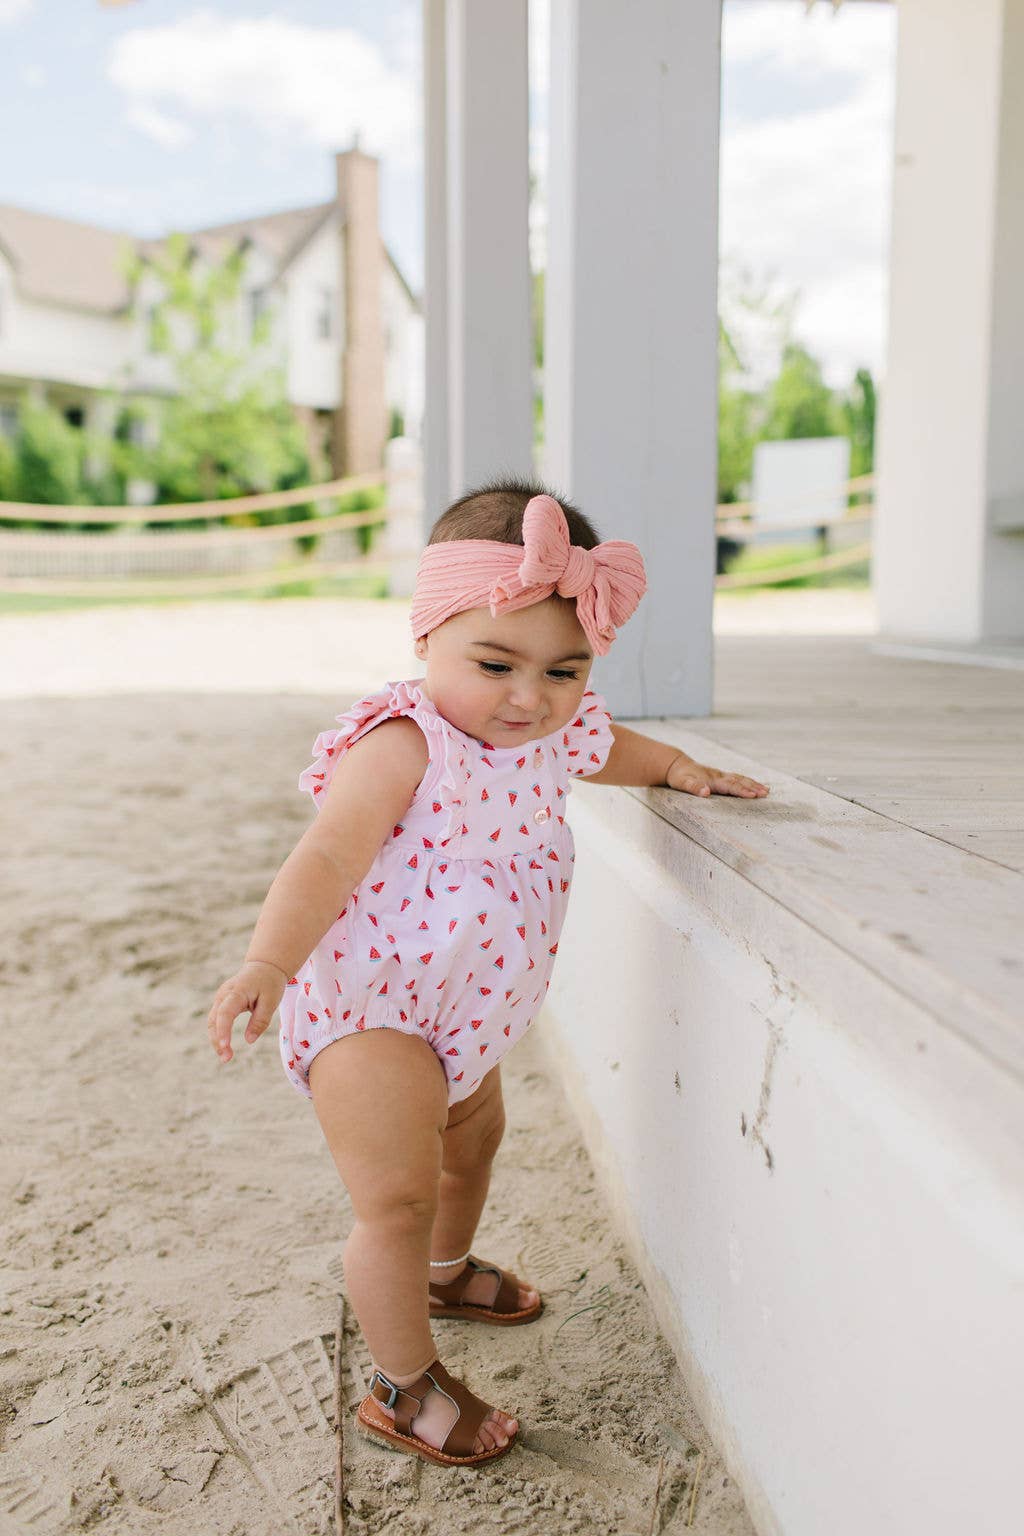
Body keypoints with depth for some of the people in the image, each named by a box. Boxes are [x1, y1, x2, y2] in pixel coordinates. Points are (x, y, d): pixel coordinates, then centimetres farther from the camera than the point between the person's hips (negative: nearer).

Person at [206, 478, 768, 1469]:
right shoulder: (403, 744, -28)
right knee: (397, 1195, -12)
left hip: (468, 1007, 9)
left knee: (471, 1136, 30)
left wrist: (683, 771, 11)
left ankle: (447, 1271, 60)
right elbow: (326, 859, -36)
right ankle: (404, 1388, 12)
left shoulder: (555, 732, -3)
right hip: (369, 1008, -9)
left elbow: (608, 748, 22)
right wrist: (266, 963, -49)